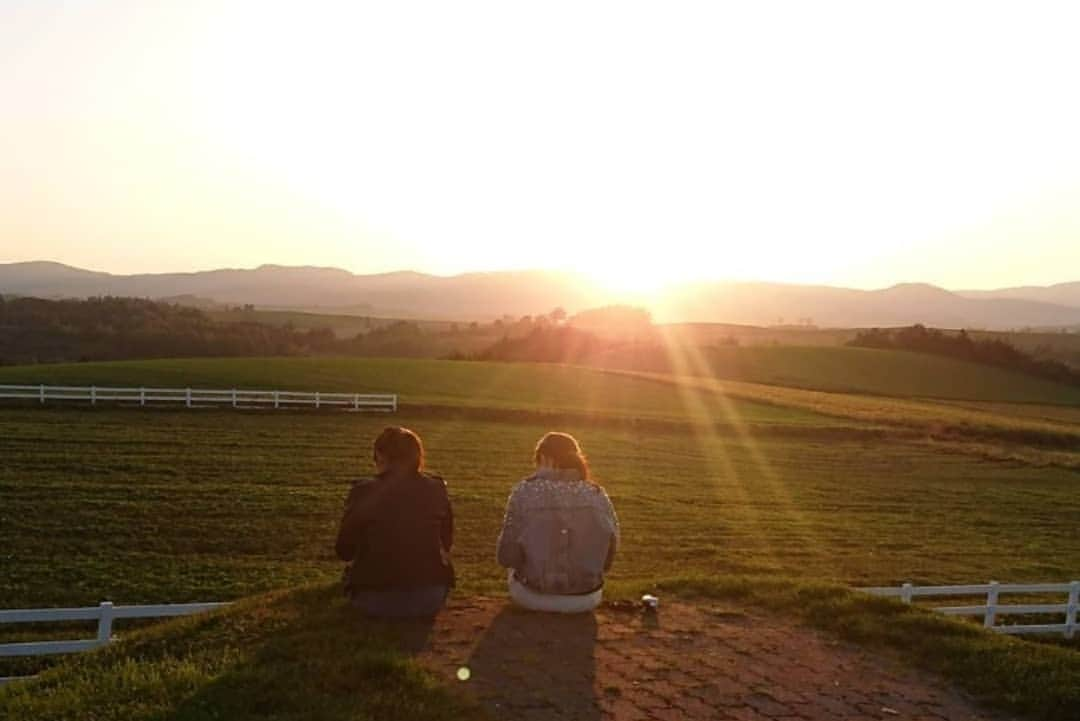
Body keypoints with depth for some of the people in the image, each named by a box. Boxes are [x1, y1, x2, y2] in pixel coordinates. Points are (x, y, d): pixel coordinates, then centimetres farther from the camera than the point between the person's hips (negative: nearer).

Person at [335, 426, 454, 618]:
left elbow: (344, 551, 5)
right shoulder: (436, 489, 0)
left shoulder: (364, 491, -6)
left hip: (376, 601, -1)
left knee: (351, 570, 31)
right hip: (430, 598, 1)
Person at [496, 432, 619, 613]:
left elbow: (506, 557, -12)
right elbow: (607, 558, -1)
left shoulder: (525, 491, -12)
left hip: (533, 596, -2)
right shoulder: (597, 494, -5)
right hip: (586, 599, 2)